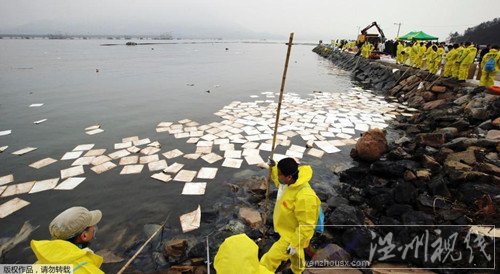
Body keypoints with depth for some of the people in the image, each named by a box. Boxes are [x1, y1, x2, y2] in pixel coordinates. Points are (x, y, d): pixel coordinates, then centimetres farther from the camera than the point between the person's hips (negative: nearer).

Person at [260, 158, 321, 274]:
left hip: (292, 235, -8)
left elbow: (306, 227, -31)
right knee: (295, 253, 35)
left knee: (269, 260, 1)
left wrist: (294, 244, -23)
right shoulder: (289, 182, -15)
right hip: (288, 229, 8)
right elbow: (279, 183, 11)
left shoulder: (304, 197, -42)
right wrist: (272, 168, -3)